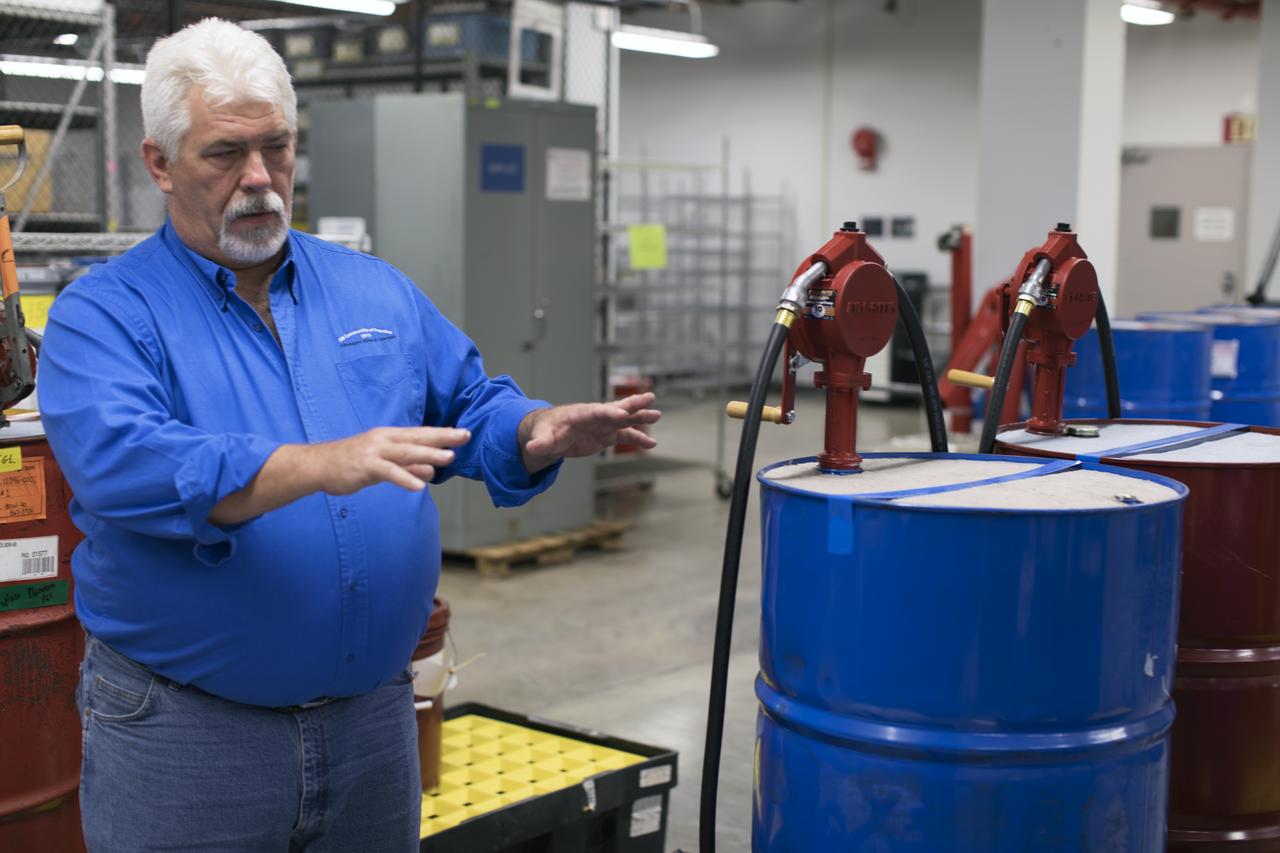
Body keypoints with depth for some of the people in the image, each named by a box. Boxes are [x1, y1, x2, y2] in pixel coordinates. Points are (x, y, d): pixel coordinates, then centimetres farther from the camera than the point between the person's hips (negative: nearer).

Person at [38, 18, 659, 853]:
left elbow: (473, 409, 12)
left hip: (375, 713, 4)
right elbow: (122, 464, -24)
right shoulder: (104, 312, -7)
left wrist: (542, 432, -12)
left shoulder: (376, 290, 8)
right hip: (181, 733, -4)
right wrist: (322, 465, -36)